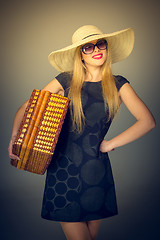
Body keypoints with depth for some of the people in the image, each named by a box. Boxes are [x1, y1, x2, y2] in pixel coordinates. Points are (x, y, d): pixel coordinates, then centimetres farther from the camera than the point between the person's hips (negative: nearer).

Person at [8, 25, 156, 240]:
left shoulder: (117, 85, 4)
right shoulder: (66, 81, 2)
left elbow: (148, 121, -3)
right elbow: (26, 107, 6)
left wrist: (110, 144, -5)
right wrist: (15, 136, -11)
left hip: (96, 168, 2)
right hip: (63, 165, -1)